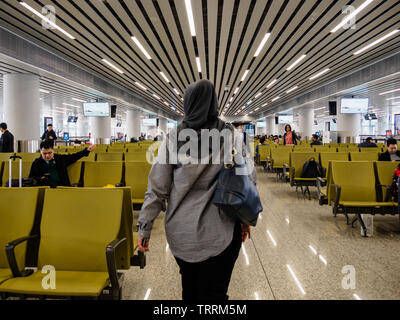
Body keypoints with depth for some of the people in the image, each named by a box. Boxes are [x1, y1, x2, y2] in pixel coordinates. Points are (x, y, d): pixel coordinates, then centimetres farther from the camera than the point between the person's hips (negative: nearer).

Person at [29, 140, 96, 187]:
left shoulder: (60, 158, 20)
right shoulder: (36, 163, 17)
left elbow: (74, 156, 26)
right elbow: (31, 179, 20)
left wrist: (87, 150, 18)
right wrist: (40, 178, -1)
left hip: (62, 186, 1)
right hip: (46, 186, -1)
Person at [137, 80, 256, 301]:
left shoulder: (173, 138, -5)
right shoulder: (232, 136, -7)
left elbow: (157, 187, -4)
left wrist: (144, 227, 4)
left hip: (180, 231, 2)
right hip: (219, 232, -1)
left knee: (189, 288, 23)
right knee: (213, 293, 13)